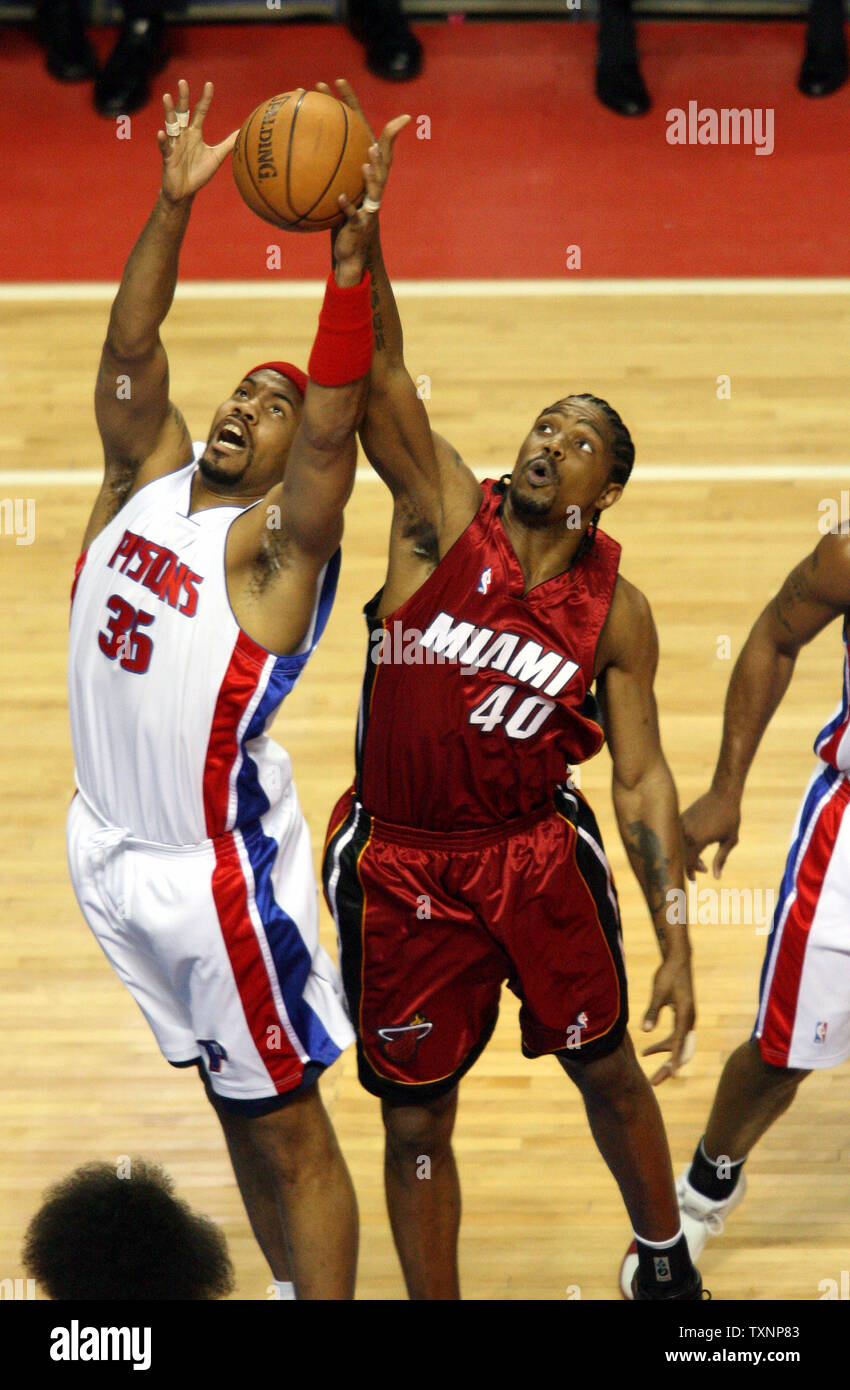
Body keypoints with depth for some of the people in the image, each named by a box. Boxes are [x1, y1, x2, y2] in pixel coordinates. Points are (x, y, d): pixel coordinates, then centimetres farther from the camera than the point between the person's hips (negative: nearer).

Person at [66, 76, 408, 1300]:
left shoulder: (276, 541, -15)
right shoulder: (147, 476, 3)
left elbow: (334, 423, -30)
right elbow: (129, 349, -5)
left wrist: (351, 255, -39)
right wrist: (174, 203, -16)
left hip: (217, 867, -7)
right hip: (111, 846, 7)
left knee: (286, 1126, 2)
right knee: (231, 1099, 19)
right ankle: (289, 1290, 32)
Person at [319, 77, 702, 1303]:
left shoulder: (615, 608, -3)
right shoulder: (443, 516, -8)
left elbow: (642, 777, 0)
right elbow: (379, 372, -20)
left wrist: (676, 941, -7)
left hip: (537, 856, 1)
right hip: (402, 867, -1)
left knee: (607, 1070, 17)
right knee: (415, 1121, 7)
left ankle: (665, 1258, 43)